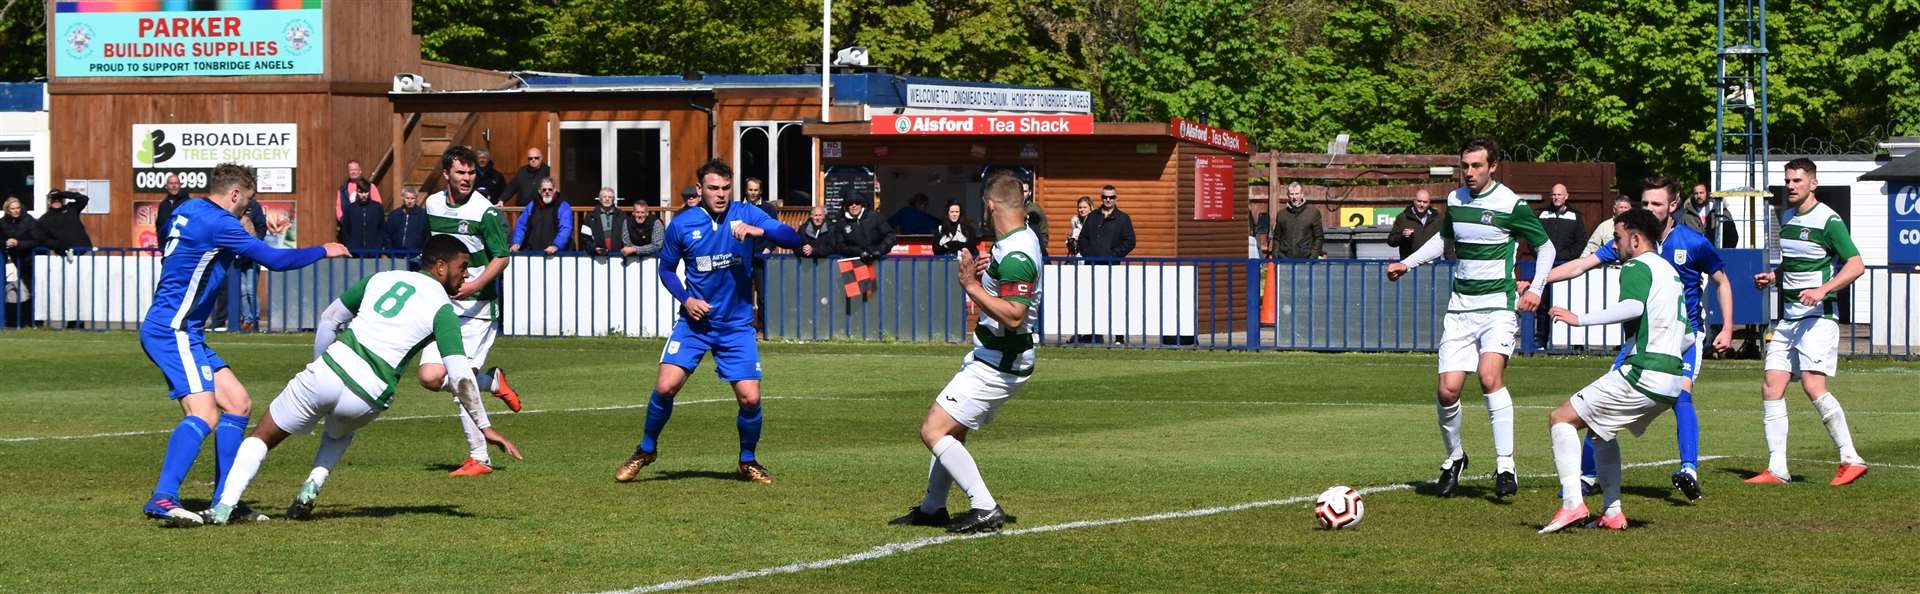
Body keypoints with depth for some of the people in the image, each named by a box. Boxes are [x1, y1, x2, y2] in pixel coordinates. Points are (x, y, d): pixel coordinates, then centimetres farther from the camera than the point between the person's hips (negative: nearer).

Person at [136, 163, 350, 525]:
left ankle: (223, 502, 9)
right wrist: (324, 251, 3)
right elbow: (275, 260, -12)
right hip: (173, 331, -11)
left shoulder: (188, 210, 14)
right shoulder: (217, 223, -14)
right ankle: (163, 498, -33)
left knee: (238, 403, 11)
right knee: (204, 414, -23)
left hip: (187, 334, 11)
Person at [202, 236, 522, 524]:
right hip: (368, 399, -1)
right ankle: (313, 485, 12)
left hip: (329, 370, 1)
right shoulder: (442, 310, 5)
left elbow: (329, 319, 25)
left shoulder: (382, 279, 17)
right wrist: (484, 426, 2)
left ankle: (224, 507, 3)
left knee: (262, 437, 16)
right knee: (341, 430, 35)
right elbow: (461, 376, -4)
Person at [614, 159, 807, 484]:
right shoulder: (682, 224, -3)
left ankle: (748, 461, 18)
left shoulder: (746, 216, -5)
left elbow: (792, 238, -14)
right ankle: (646, 450, 10)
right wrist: (685, 299, -7)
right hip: (695, 321, 0)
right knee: (665, 386, -13)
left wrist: (757, 230, -31)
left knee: (750, 398, -7)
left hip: (737, 326, 0)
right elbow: (666, 268, 11)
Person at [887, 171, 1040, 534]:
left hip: (998, 365, -11)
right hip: (989, 357, 11)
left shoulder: (1016, 255, -25)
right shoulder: (1019, 239, 8)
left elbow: (1013, 316, -33)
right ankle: (933, 508, 33)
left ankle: (985, 509, -12)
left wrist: (972, 286, -30)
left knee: (933, 431, -12)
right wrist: (982, 275, 7)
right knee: (951, 429, 22)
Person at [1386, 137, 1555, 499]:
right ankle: (1453, 458, 22)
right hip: (1461, 306, 5)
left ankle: (1505, 466, -22)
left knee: (1490, 376, -26)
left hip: (1499, 304, -5)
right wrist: (1407, 264, 19)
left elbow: (1545, 247, 3)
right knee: (1448, 390, -4)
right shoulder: (1455, 200, 9)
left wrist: (1536, 288, -8)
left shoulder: (1511, 205, -7)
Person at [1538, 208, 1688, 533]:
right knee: (1600, 428, 28)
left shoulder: (1637, 266, -5)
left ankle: (1572, 503, -15)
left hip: (1641, 375, -9)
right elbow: (1687, 336, 25)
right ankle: (1612, 512, 21)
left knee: (1561, 418, -2)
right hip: (1671, 383, 9)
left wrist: (1580, 319, -24)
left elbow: (1633, 307, -27)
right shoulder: (1670, 272, 23)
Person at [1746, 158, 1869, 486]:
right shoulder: (1787, 218, 16)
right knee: (1771, 387, 0)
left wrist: (1821, 290, -25)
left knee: (1813, 385, -20)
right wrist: (1772, 277, 11)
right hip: (1788, 318, 8)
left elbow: (1856, 265, -14)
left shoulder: (1828, 220, -9)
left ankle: (1851, 459, -12)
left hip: (1818, 316, -8)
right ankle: (1777, 469, 3)